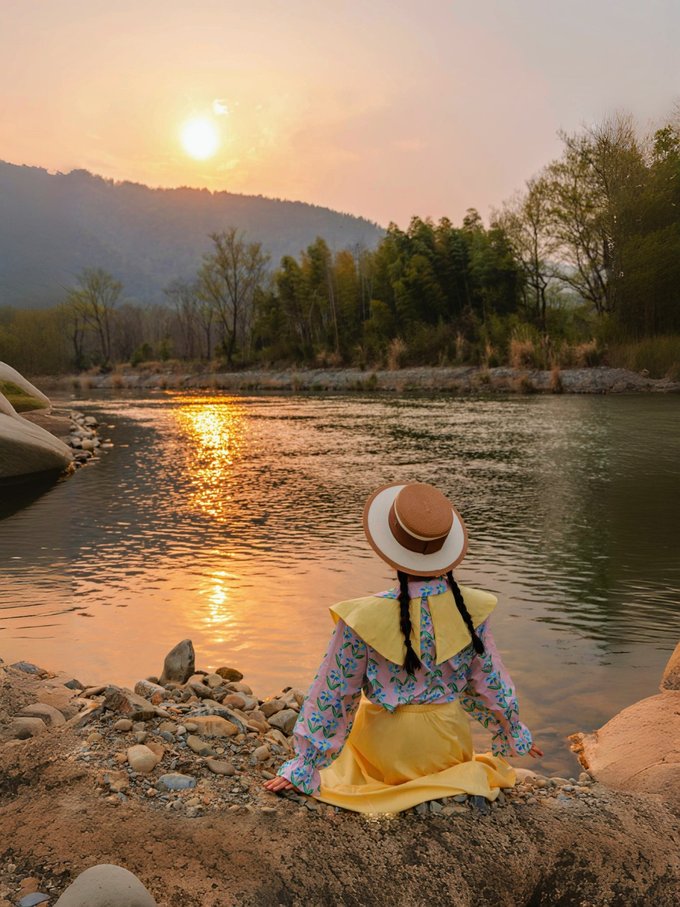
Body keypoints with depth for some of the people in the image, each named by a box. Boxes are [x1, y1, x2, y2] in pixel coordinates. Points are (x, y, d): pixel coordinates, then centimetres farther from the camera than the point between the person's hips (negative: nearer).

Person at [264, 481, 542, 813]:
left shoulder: (363, 617, -25)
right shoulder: (469, 609, -17)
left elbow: (333, 695, -15)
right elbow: (491, 683, -3)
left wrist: (302, 766, -1)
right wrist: (515, 738, 17)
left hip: (386, 752, -2)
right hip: (448, 747, 2)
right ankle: (449, 778, 16)